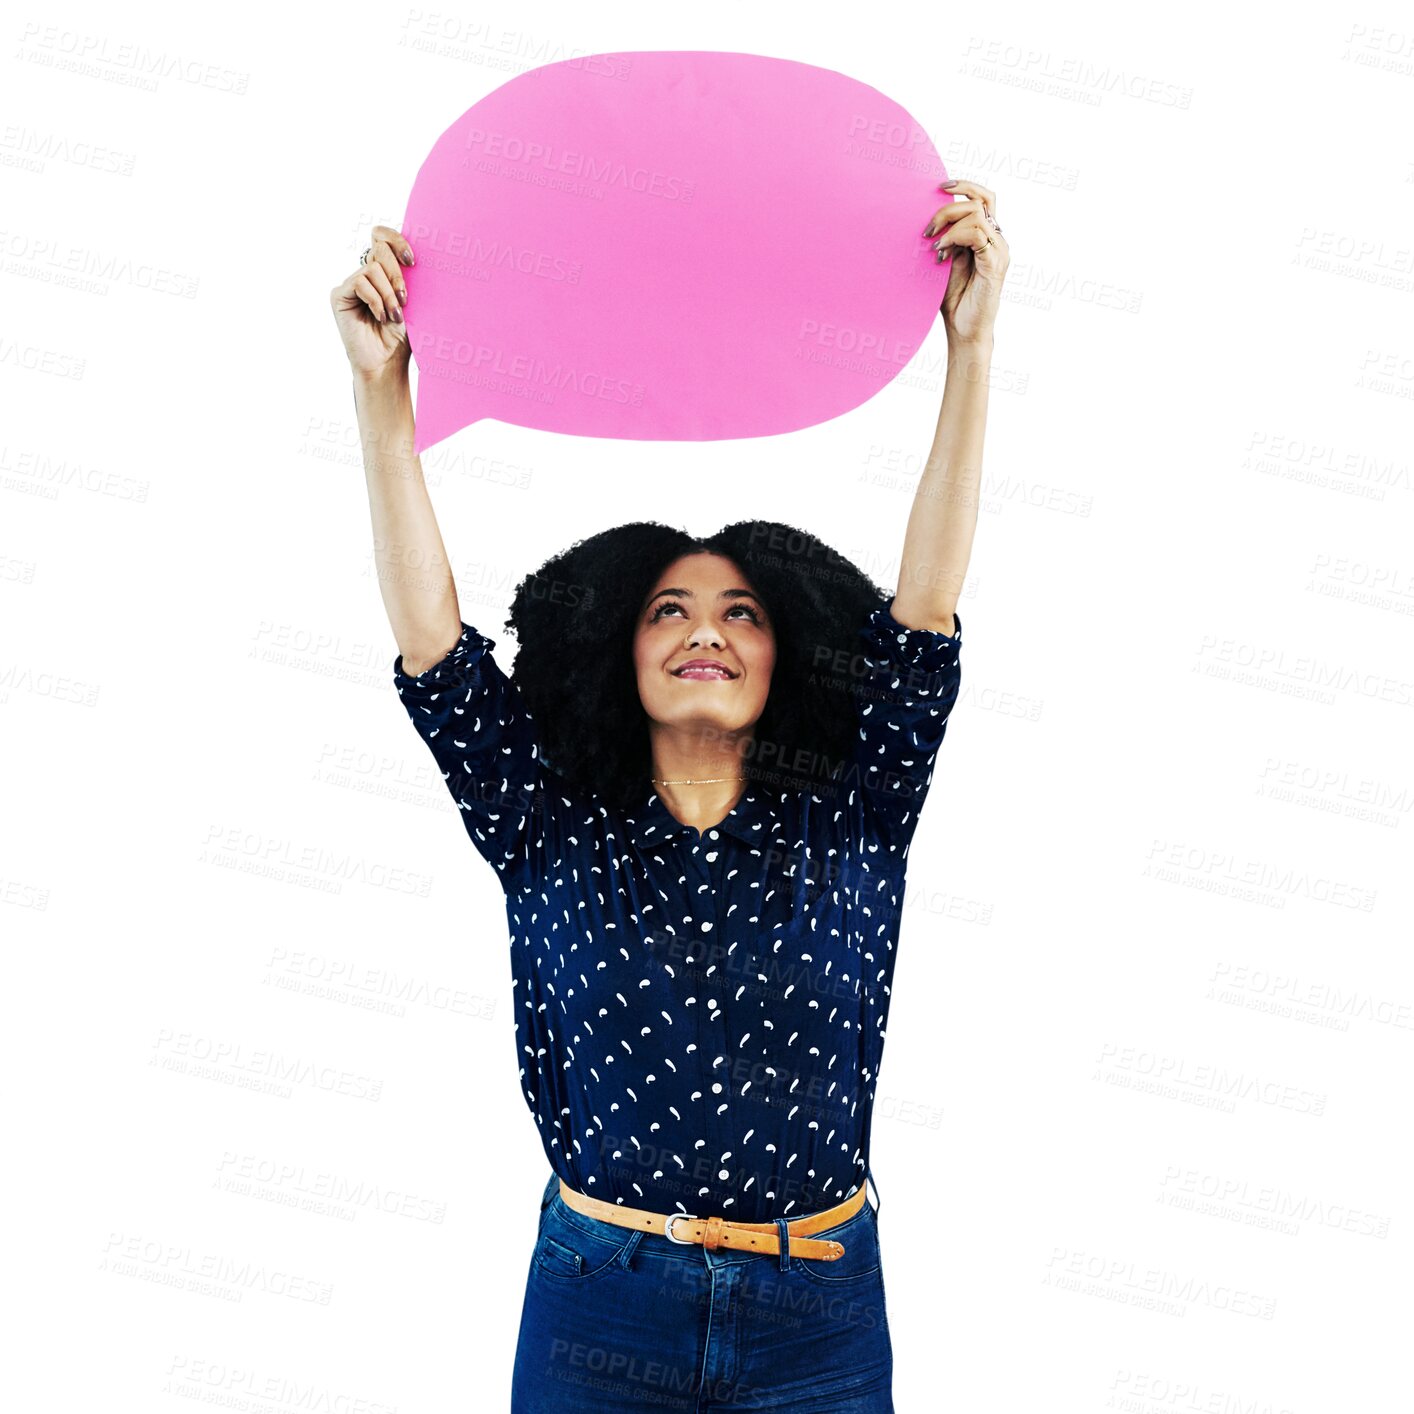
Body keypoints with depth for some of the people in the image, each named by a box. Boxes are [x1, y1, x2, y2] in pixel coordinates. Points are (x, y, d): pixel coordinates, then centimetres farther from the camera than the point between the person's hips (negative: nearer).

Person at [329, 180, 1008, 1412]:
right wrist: (382, 389, -15)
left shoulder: (848, 823, 0)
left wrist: (972, 351, -17)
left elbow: (925, 611, -10)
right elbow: (431, 640, -8)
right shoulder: (553, 828, 0)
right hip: (596, 1305, 0)